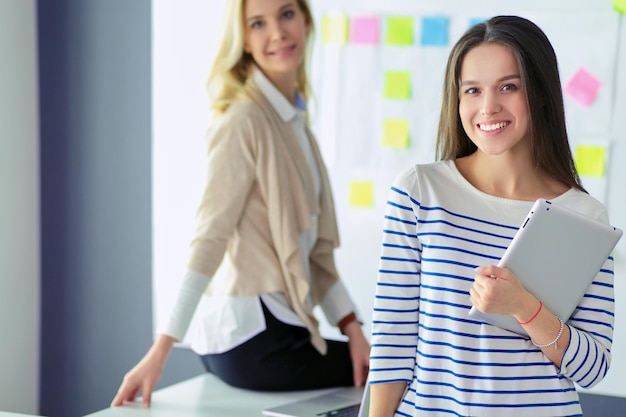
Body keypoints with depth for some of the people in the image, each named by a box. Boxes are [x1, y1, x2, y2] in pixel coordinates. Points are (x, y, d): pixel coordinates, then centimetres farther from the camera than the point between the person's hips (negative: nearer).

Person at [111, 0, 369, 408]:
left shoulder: (295, 120, 12)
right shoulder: (245, 122, -14)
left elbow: (315, 248, 11)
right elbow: (209, 238, -21)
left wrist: (352, 328, 4)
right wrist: (161, 351, -24)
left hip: (279, 326, 8)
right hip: (256, 340, -8)